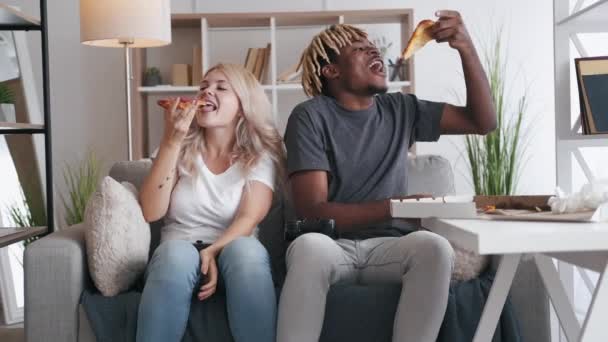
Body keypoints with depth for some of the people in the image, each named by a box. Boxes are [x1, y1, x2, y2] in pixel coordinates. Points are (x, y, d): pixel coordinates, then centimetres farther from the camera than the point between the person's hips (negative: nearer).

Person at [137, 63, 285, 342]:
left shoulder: (261, 156, 5)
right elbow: (151, 212, -5)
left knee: (245, 250, -36)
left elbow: (248, 219, -9)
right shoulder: (181, 149, 8)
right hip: (177, 255, 1)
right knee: (177, 253, -35)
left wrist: (213, 252, -28)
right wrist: (171, 141, -11)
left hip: (229, 254, -1)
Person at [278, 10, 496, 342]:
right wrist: (395, 206, -21)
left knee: (433, 247, -32)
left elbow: (483, 121, 10)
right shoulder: (310, 116, -3)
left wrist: (465, 47, -1)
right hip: (332, 246, -3)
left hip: (388, 246, 3)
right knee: (310, 245, -39)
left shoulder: (400, 109, 11)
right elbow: (312, 210, -12)